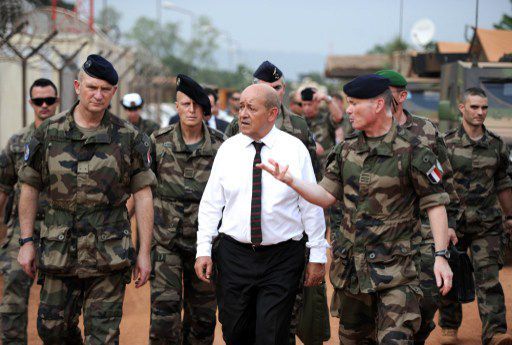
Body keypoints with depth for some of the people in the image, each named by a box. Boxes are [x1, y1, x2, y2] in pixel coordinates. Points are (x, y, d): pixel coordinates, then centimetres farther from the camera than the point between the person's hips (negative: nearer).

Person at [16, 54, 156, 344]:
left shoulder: (129, 138, 0)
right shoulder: (49, 133, 4)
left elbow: (143, 195, 0)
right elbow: (30, 188, 9)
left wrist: (145, 252, -3)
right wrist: (27, 241, 5)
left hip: (109, 254, -2)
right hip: (59, 251, 2)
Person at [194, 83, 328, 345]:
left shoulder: (295, 150, -3)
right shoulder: (228, 149, 3)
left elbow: (311, 206, 0)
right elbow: (211, 203, 5)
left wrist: (317, 255, 1)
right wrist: (203, 250, -1)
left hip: (282, 259, -2)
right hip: (234, 255, 2)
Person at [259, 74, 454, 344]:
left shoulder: (411, 150, -9)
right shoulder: (347, 149, 8)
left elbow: (435, 203, -7)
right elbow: (326, 196, 9)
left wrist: (440, 256, -13)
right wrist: (290, 180, -6)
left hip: (394, 266, -6)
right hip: (350, 262, 6)